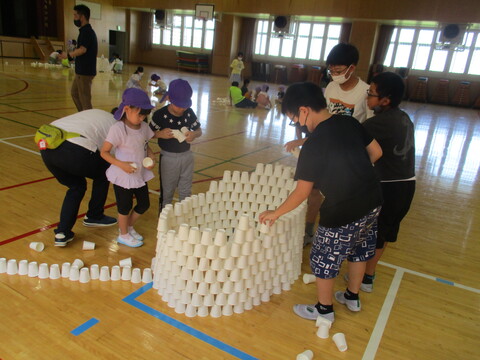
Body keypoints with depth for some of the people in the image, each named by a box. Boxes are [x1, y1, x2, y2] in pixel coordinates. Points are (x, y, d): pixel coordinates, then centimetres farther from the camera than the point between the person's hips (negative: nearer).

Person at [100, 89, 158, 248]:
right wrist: (121, 164, -27)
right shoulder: (118, 129, -21)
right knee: (125, 207, 11)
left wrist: (151, 157, -7)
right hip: (123, 176, -6)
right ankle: (124, 235, 36)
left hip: (140, 174, 6)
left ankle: (129, 227, 43)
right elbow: (104, 152, -17)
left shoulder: (144, 127, -3)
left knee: (144, 204, 17)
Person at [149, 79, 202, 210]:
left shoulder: (189, 113, -6)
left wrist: (194, 134, -19)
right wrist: (160, 134, -29)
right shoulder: (160, 114, -16)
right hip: (168, 158, -3)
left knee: (186, 192, 18)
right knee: (166, 192, 13)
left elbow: (199, 130, 3)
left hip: (186, 156, 3)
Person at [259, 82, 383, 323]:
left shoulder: (313, 145, -21)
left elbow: (302, 192, -16)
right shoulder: (350, 123, -1)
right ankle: (352, 297, 48)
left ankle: (324, 309, 33)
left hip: (344, 212, -8)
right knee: (359, 250, 26)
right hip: (372, 202, 8)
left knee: (325, 259, 13)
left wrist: (276, 213, -3)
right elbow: (376, 152, 10)